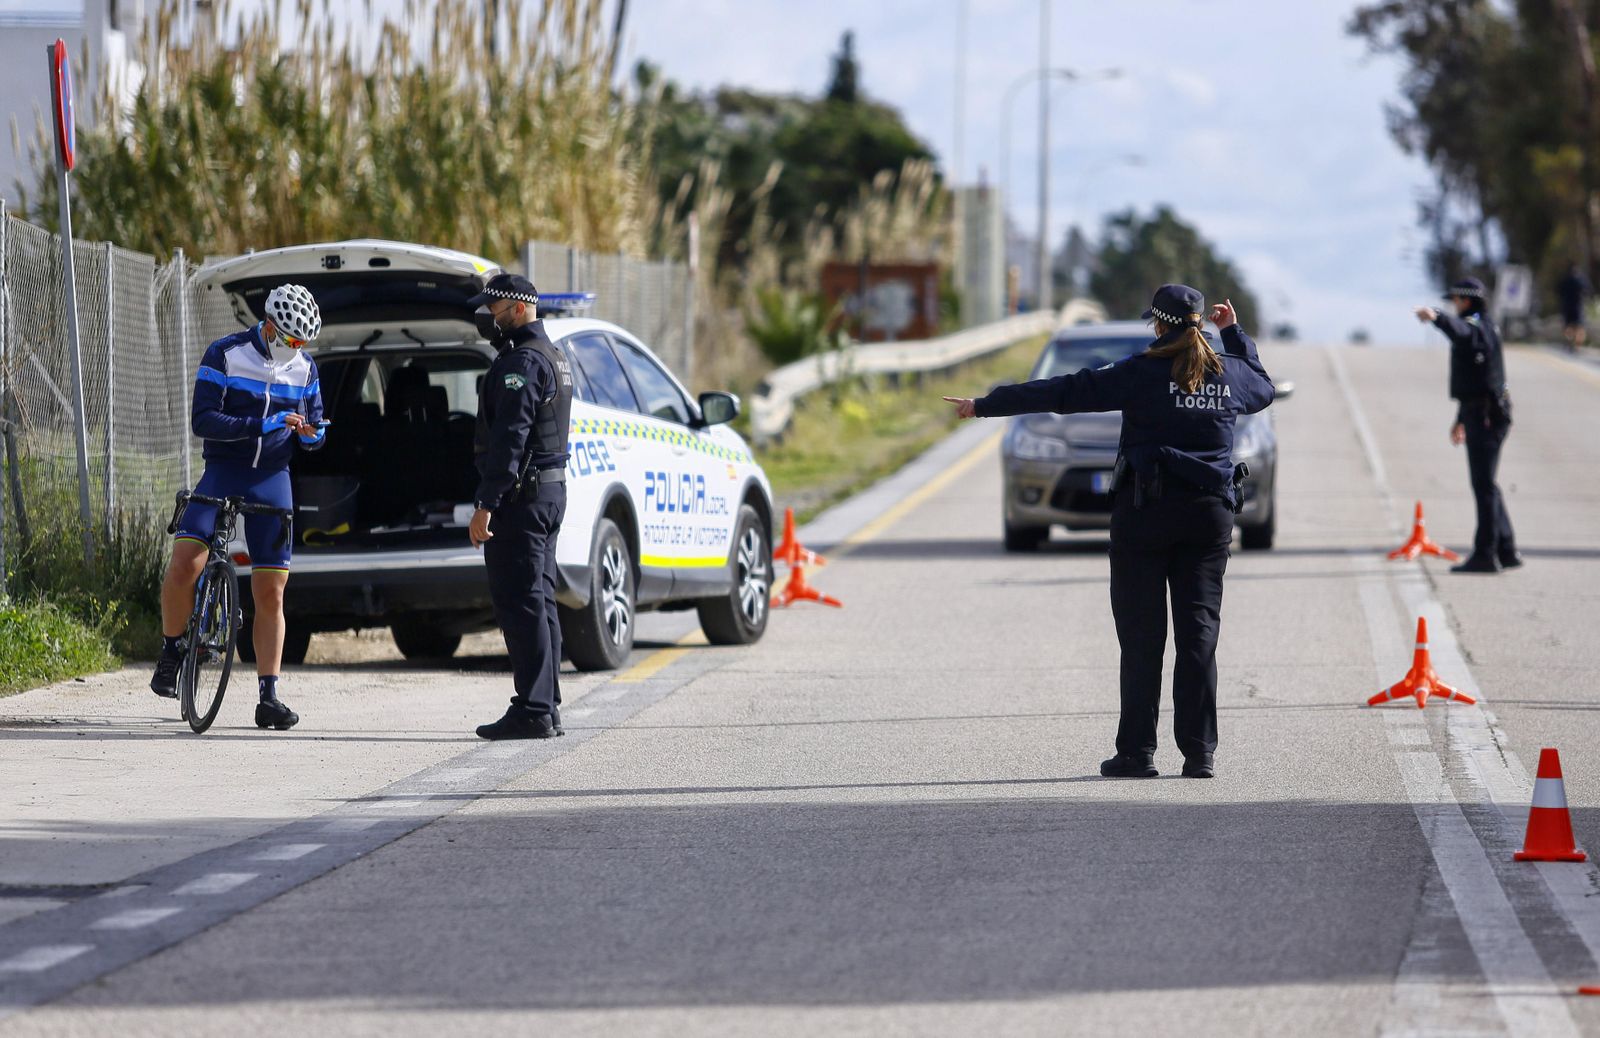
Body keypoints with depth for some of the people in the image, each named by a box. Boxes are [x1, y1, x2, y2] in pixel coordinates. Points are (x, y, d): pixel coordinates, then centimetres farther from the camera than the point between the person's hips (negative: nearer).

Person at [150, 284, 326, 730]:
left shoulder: (304, 368, 5)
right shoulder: (225, 354, -9)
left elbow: (313, 426, 15)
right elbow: (203, 420, -16)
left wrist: (311, 434, -11)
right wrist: (265, 425, -25)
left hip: (272, 480, 3)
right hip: (222, 471, -3)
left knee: (270, 592, 1)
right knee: (185, 563, -24)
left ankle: (268, 698, 6)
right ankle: (170, 653, -1)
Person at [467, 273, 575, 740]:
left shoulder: (521, 363, -15)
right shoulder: (553, 357, 19)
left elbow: (509, 438, -22)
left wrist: (487, 504, -24)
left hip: (520, 496, -10)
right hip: (550, 489, 10)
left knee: (519, 602, -9)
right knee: (538, 601, 13)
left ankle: (533, 711, -12)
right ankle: (547, 708, 15)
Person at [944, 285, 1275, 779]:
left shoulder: (1144, 373, -8)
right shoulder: (1230, 374, 6)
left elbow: (1065, 392, -8)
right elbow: (1263, 387, 31)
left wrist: (987, 405, -4)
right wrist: (1235, 332, 39)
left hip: (1145, 510, -4)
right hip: (1210, 515, 4)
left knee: (1141, 635, 1)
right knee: (1199, 632, 4)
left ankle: (1137, 751, -1)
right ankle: (1200, 752, 0)